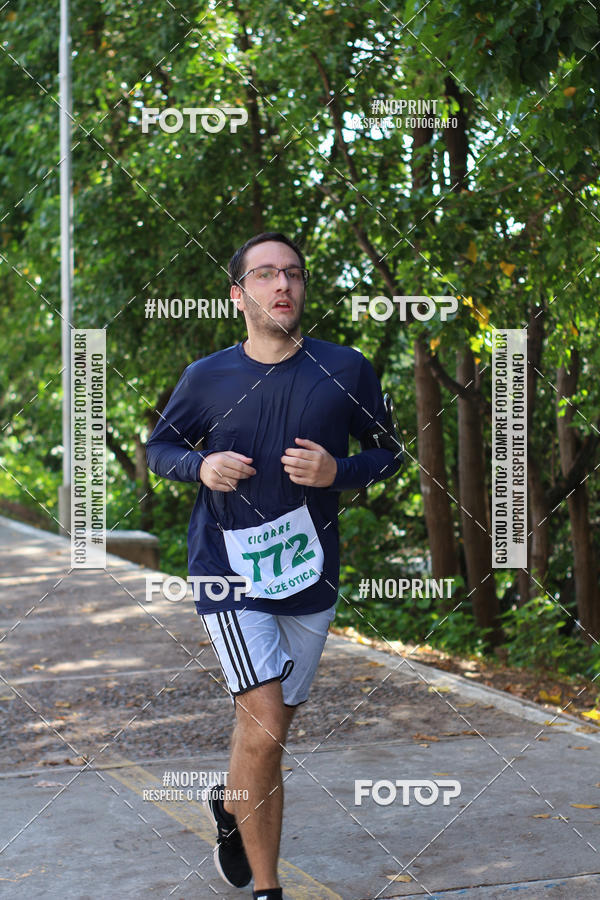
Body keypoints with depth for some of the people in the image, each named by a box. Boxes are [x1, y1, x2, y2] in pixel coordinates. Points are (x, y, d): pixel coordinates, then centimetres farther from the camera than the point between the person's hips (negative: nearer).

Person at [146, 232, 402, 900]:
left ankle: (229, 806, 50)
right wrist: (201, 465, -13)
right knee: (265, 727, -15)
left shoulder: (346, 370, -3)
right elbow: (158, 446, 10)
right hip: (229, 572, -2)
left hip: (310, 574, 3)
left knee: (270, 723, 17)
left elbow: (388, 452, 7)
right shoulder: (206, 378, -4)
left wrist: (338, 471, -15)